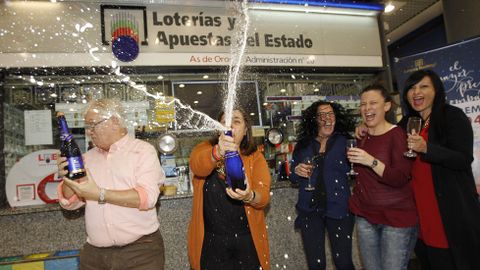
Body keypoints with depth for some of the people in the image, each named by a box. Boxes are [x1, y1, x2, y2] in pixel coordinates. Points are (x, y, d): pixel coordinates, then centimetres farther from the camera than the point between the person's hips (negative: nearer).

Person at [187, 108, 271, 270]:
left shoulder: (255, 156, -1)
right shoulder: (206, 147, -2)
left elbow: (264, 195, -12)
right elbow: (196, 164, -25)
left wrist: (249, 196, -35)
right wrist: (218, 152, -45)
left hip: (247, 239, 1)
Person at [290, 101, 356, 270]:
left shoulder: (344, 141, 0)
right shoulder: (303, 145, 6)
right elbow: (293, 178, 13)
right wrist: (298, 171, -8)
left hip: (338, 209, -2)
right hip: (310, 210, 2)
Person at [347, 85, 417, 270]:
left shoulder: (397, 134, -11)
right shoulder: (362, 136, 7)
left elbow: (400, 179, -19)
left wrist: (372, 162, -29)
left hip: (396, 217, -5)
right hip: (364, 216, 6)